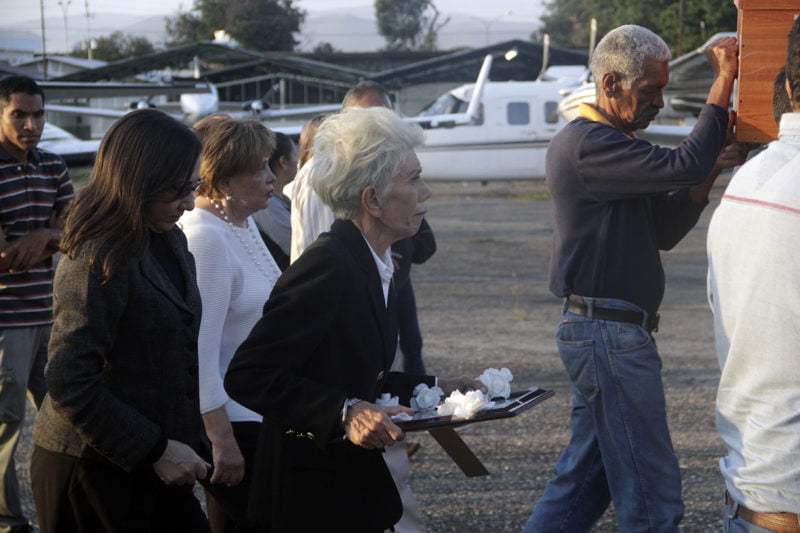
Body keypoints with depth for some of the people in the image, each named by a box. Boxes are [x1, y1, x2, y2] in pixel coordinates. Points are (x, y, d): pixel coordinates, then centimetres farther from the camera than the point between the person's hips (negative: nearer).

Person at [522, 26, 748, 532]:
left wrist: (708, 173, 1)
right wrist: (723, 82, -18)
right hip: (609, 334, -11)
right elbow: (682, 166, -27)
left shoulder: (613, 145, 19)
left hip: (607, 333, 11)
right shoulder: (588, 145, -16)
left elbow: (663, 230, 15)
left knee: (585, 478, 16)